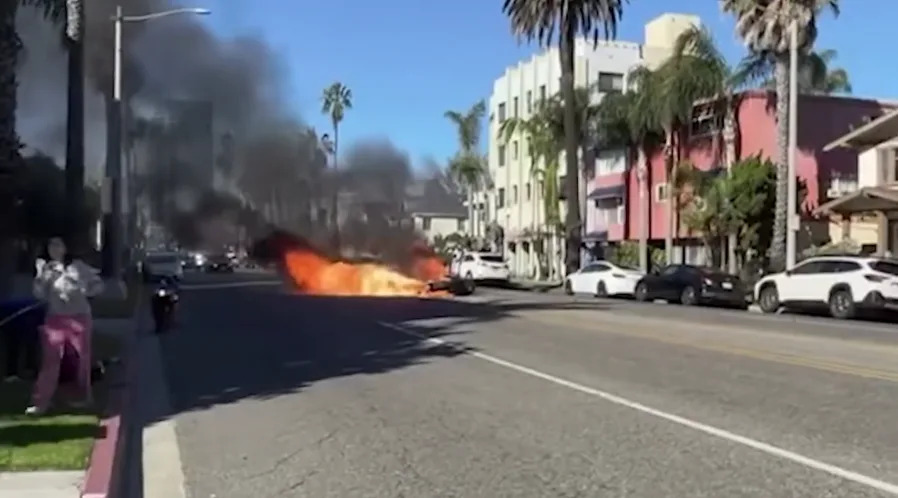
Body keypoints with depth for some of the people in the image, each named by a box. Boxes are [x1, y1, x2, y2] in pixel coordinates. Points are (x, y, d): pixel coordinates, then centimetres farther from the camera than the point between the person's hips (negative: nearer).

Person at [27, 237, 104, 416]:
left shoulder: (78, 266, 1)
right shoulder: (47, 269, 6)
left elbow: (98, 285, 2)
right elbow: (39, 294, -3)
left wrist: (82, 291, -12)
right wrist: (40, 275, -14)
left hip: (79, 317, -1)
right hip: (56, 318, 1)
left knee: (82, 358, 7)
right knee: (50, 359, -7)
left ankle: (84, 396, 23)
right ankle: (41, 401, -7)